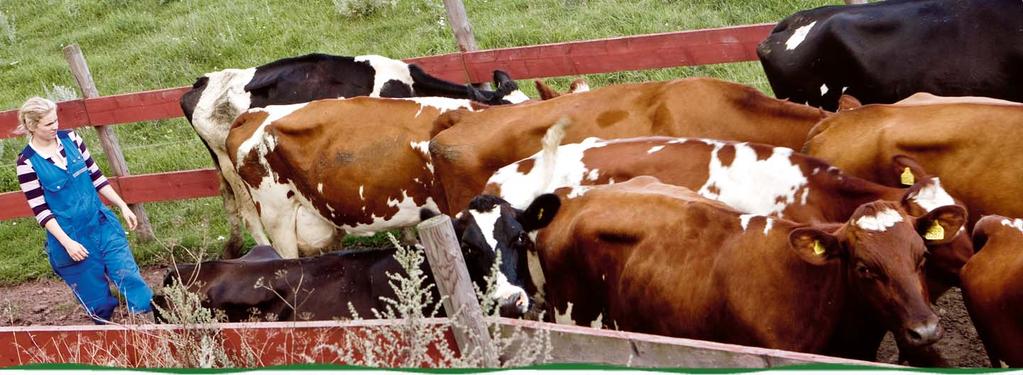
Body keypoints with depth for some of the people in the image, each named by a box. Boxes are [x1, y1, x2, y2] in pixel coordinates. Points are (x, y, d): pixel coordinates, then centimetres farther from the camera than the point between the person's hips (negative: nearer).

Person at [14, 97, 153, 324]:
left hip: (102, 224, 4)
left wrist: (123, 206, 9)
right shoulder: (27, 163, -11)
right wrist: (67, 242, -17)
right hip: (69, 237, -3)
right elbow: (40, 210, -11)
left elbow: (95, 176, 10)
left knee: (129, 276, -5)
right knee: (97, 303, 5)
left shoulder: (70, 139, 1)